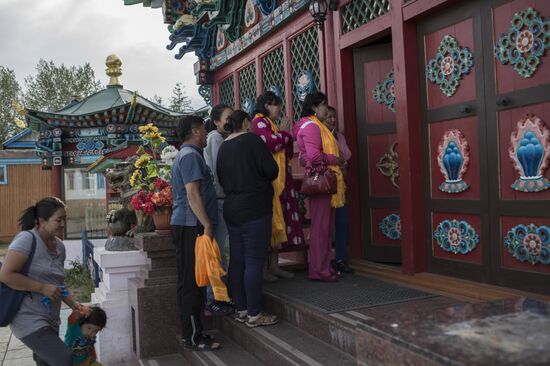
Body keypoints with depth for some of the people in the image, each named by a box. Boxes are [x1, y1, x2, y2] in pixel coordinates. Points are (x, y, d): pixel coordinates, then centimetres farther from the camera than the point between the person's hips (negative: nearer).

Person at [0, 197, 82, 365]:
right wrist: (43, 288, -21)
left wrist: (74, 304, 6)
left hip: (50, 320, 8)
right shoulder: (27, 239, -14)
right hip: (29, 320, -8)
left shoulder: (59, 246, 9)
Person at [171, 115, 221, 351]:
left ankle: (192, 333, 19)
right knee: (191, 282, -6)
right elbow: (192, 193, -19)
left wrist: (206, 223, 23)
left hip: (188, 225, 10)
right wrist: (207, 225, -20)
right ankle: (192, 338, 0)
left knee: (191, 281, 12)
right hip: (191, 225, -10)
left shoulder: (187, 155, 22)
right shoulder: (190, 155, -11)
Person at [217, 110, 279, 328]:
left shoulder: (223, 147, 12)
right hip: (255, 210, -7)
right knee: (254, 262, -4)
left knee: (237, 260, 10)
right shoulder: (252, 140, -8)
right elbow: (272, 171, -12)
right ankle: (254, 315, 0)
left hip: (231, 210, 8)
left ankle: (241, 310, 18)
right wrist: (258, 177, 8)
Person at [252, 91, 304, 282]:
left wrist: (285, 135, 3)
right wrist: (284, 133, -2)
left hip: (279, 180, 9)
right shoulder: (259, 121, -4)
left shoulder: (271, 124, 24)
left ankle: (274, 265, 12)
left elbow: (287, 153, 21)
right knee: (268, 221, -9)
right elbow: (270, 144, -21)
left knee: (277, 222, 7)